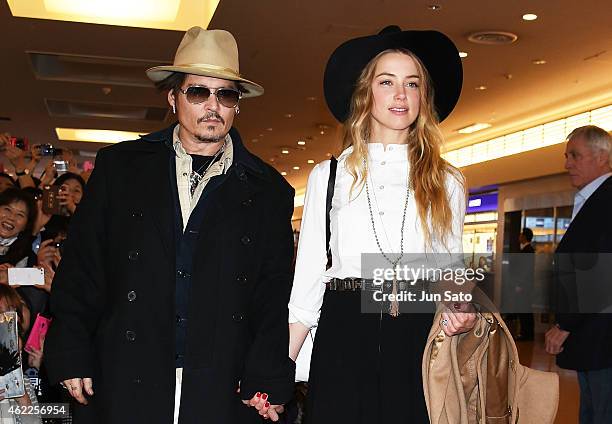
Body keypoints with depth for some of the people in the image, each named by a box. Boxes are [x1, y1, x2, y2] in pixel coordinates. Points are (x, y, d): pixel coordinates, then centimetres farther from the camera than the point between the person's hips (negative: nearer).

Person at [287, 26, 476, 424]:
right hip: (343, 336, 0)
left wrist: (461, 315, -11)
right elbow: (308, 278, 6)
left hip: (422, 338, 1)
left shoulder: (447, 182, 11)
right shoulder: (327, 176, 8)